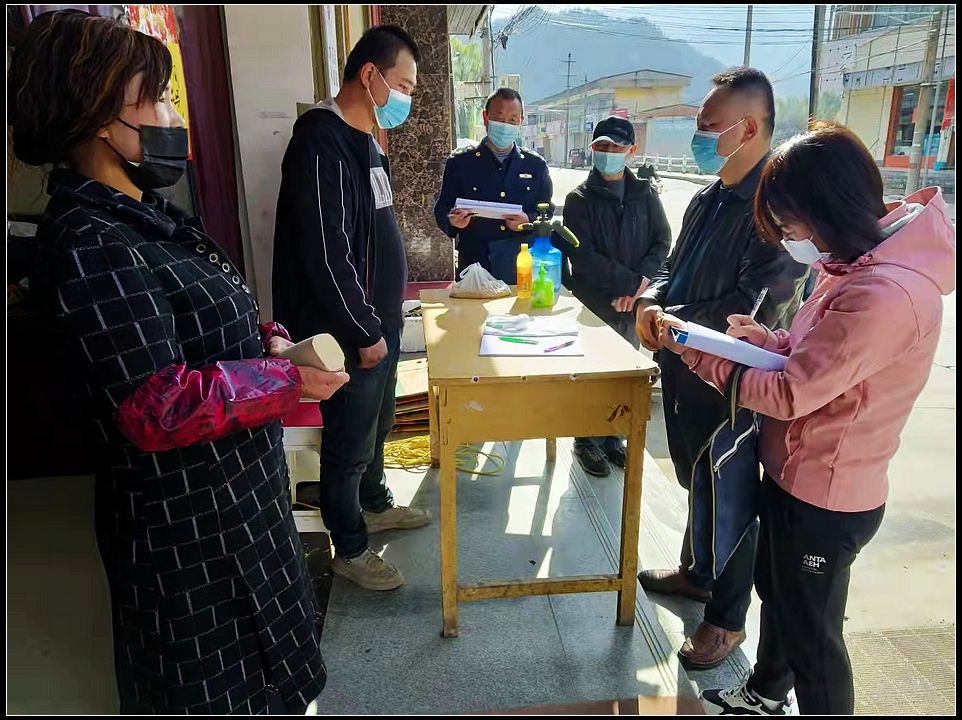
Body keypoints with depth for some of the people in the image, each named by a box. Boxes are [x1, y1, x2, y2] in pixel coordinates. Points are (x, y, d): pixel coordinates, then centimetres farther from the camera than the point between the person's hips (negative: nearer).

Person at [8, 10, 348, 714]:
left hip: (238, 498, 9)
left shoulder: (143, 219, 8)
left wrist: (266, 340, -2)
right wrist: (290, 380, -21)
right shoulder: (90, 248, -23)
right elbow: (160, 409, -27)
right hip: (187, 525, -9)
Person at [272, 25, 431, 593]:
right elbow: (325, 254, -24)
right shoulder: (322, 142, -19)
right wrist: (364, 333, -18)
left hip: (379, 323, 10)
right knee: (349, 444, 6)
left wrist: (385, 320, 17)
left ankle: (375, 505, 45)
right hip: (350, 334, -9)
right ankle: (351, 549, 24)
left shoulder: (366, 141, 12)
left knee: (377, 425, 24)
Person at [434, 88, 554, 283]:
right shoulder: (460, 161, 7)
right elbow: (441, 210, 7)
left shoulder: (536, 165, 13)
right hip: (474, 264, -1)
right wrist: (452, 221, -16)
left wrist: (529, 221, -9)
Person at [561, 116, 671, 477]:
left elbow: (662, 242, 5)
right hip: (594, 300, -3)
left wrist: (640, 283, -12)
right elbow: (583, 257, -10)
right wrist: (632, 281, -16)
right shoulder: (579, 199, -1)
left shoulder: (645, 194, 9)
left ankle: (613, 435, 26)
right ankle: (587, 440, 18)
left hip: (633, 300, 3)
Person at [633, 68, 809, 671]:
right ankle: (696, 571, 47)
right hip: (685, 371, 8)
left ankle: (727, 619, 29)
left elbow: (757, 307, -26)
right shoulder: (710, 197, 9)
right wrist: (653, 301, -5)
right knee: (699, 483, 24)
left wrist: (677, 325, -17)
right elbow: (675, 265, 16)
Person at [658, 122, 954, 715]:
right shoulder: (863, 264, 2)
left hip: (824, 497, -10)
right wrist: (769, 340, -8)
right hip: (795, 474, 10)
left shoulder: (884, 295, -31)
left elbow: (789, 393, -27)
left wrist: (694, 350, -18)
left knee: (811, 634, 12)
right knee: (776, 591, 29)